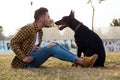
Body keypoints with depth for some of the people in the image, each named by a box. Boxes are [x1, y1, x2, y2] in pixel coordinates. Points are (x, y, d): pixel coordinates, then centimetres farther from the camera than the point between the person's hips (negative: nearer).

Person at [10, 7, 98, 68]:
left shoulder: (40, 32, 12)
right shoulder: (28, 29, -15)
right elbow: (13, 43, -18)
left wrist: (37, 49, -2)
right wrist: (23, 57, -23)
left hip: (34, 58, 9)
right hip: (26, 62, -8)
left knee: (54, 44, -3)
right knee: (51, 48, -24)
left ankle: (79, 60, -12)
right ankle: (81, 61, -29)